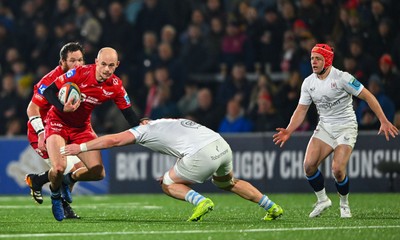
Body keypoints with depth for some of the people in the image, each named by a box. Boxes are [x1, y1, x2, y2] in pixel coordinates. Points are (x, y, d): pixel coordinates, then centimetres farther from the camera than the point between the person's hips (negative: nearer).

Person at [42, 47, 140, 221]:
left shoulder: (116, 86, -11)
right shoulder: (79, 73, -23)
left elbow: (128, 113, -2)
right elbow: (48, 91, -18)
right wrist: (62, 108, -35)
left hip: (82, 128, 5)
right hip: (58, 122, -5)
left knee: (98, 173, -5)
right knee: (59, 167, -26)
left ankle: (69, 179, 27)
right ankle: (55, 194, 10)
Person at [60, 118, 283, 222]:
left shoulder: (146, 129, 12)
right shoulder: (169, 122, 32)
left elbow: (114, 140, 9)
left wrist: (80, 148, 14)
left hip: (202, 154, -7)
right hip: (222, 145, 7)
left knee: (168, 184, 13)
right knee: (228, 182, 33)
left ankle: (200, 201, -11)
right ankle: (272, 207, 27)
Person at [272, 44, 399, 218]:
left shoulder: (342, 78, -14)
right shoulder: (308, 83, 2)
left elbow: (368, 96, -11)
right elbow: (301, 110, 9)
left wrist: (383, 121, -17)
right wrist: (288, 131, -5)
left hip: (346, 127, -5)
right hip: (324, 128, 5)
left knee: (338, 169, -21)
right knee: (309, 165, -14)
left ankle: (344, 204, 6)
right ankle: (322, 200, 9)